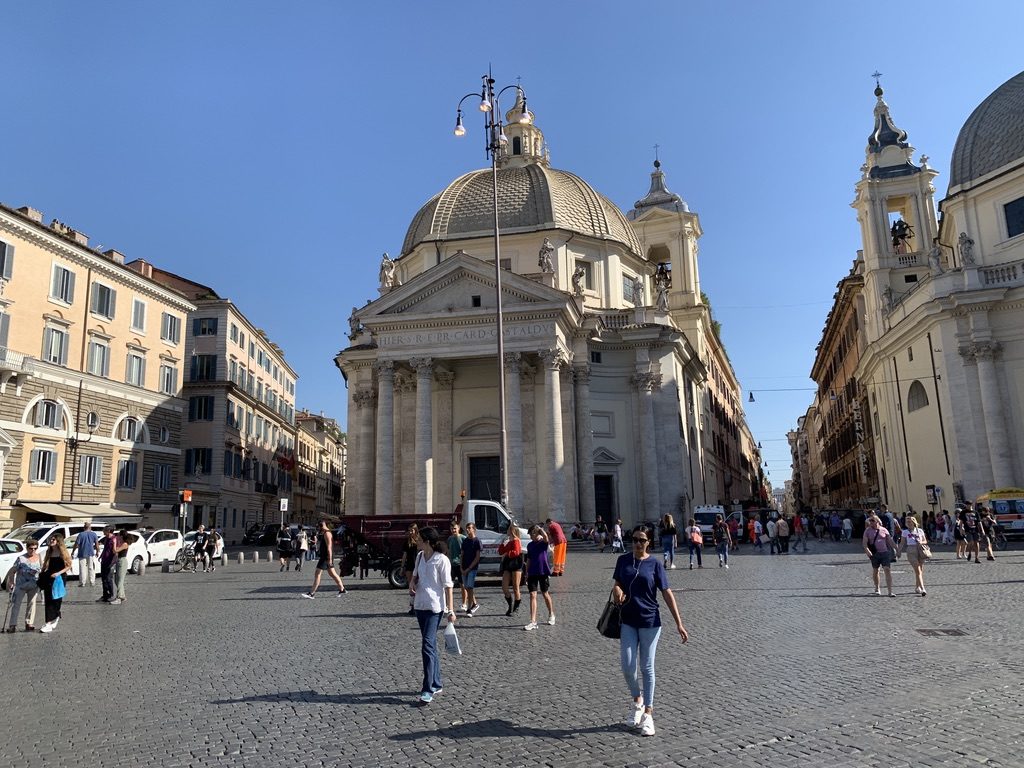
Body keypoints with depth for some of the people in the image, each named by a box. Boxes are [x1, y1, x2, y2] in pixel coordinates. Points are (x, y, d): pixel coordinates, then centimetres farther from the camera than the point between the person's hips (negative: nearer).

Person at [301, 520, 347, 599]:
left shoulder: (326, 533, -17)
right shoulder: (324, 533, 15)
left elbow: (329, 547, -22)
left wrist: (329, 559, -25)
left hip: (326, 557, -11)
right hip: (324, 556, 11)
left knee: (317, 574, -7)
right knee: (332, 573, 15)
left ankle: (312, 593, -4)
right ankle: (342, 589, 21)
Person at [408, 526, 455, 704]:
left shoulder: (441, 560, -14)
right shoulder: (420, 556, 7)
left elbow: (448, 585, -11)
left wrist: (451, 610, -12)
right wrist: (412, 583, 0)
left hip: (435, 607, -8)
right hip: (420, 604, 8)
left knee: (428, 645, -13)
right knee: (430, 645, 15)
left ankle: (428, 689, -10)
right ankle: (436, 683, 26)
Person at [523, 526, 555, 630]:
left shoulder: (543, 543, -6)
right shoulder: (530, 545, 8)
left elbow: (545, 537, -33)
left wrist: (540, 528, -24)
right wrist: (526, 573, 13)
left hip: (543, 572, -4)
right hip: (532, 573, 4)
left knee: (545, 594, 11)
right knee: (532, 595, -4)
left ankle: (551, 615, 34)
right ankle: (533, 622, -5)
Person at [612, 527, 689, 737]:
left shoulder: (654, 563, -5)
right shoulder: (623, 560, 3)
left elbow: (667, 593, -5)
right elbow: (617, 584, 13)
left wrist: (679, 623, -8)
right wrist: (616, 590, -13)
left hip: (650, 621, -2)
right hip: (628, 621, 2)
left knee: (647, 668, 6)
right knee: (627, 666, -1)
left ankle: (648, 714, 19)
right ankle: (637, 701, 28)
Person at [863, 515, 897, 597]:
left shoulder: (884, 530, 3)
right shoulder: (868, 530, 2)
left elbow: (890, 541, 10)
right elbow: (864, 542, -3)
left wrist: (897, 549, 7)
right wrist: (867, 550, -19)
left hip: (885, 552, -1)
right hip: (874, 553, 1)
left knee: (887, 570, -10)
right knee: (875, 570, 13)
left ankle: (890, 591, -10)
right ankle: (877, 588, 32)